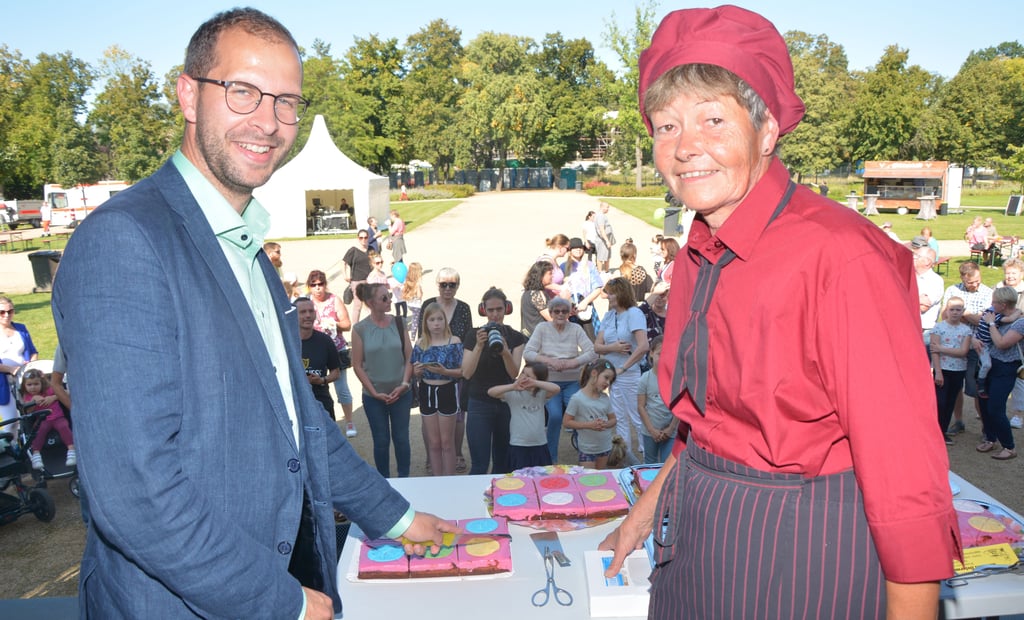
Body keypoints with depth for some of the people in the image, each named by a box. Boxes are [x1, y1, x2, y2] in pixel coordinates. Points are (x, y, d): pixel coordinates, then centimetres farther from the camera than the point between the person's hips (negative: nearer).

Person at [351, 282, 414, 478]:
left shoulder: (398, 324, -1)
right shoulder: (360, 329, -7)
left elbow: (409, 357, 1)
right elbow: (357, 365, -5)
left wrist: (404, 384, -10)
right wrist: (374, 392, -9)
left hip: (401, 393, 1)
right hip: (373, 396, -1)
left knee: (401, 438, 9)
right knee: (381, 441, 9)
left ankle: (404, 479, 24)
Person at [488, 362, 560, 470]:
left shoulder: (541, 394, 1)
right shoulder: (513, 393, -6)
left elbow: (556, 389, -17)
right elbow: (490, 392, -15)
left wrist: (535, 383, -25)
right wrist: (512, 386, -26)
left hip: (540, 446, 3)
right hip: (518, 446, -2)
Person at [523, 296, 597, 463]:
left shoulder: (576, 329, 4)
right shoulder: (542, 328, 3)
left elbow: (592, 353, -4)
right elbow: (527, 353, -5)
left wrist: (571, 363, -18)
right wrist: (549, 361, -18)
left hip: (572, 382, 1)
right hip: (550, 381, -1)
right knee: (555, 415, -23)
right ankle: (551, 458, -5)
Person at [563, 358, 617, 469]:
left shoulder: (605, 398, 1)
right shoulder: (577, 398, -15)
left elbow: (613, 419, 10)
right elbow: (566, 422, -13)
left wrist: (606, 424, -14)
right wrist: (588, 425, -23)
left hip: (605, 447, 5)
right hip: (587, 450, -5)